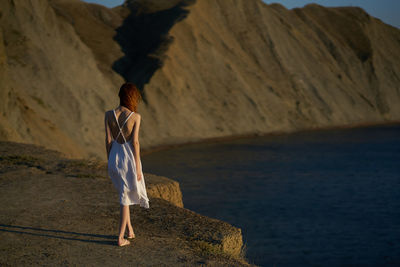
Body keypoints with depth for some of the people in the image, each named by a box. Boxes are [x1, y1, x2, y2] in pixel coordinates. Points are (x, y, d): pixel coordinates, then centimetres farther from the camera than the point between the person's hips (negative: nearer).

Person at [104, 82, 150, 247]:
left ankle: (130, 230, 28)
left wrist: (110, 162, 10)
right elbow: (135, 142, -14)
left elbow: (108, 140, -1)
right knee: (126, 197, 7)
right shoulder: (135, 116, -13)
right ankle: (121, 237, 7)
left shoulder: (109, 115, -4)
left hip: (114, 159, 4)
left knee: (124, 193, 25)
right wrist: (138, 167, -8)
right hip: (129, 159, -4)